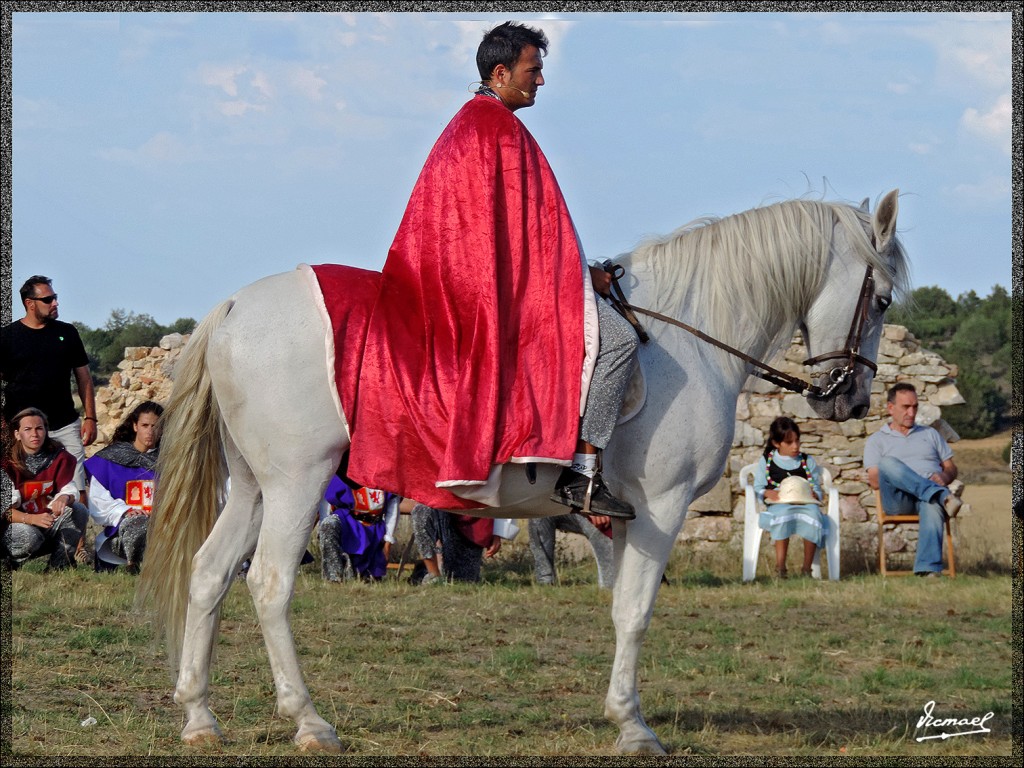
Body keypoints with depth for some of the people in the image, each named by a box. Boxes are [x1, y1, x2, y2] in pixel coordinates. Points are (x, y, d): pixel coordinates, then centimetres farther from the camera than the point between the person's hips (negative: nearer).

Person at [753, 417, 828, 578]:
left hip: (805, 504, 1)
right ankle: (780, 565, -40)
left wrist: (814, 495, -8)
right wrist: (767, 493, -12)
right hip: (779, 504, -1)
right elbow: (758, 488, 10)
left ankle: (807, 567, -31)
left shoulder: (808, 461, 17)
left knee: (813, 513, -36)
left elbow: (817, 488, 15)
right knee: (784, 513, -40)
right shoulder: (766, 461, 14)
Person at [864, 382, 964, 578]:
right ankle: (943, 495, -45)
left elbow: (951, 468, 24)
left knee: (933, 505, -42)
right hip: (898, 500, 0)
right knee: (888, 462, -34)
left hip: (928, 495, 0)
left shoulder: (930, 434, 30)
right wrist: (899, 477, -12)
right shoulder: (877, 440, 21)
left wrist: (945, 476, -1)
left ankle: (928, 570, -59)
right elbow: (874, 481, 6)